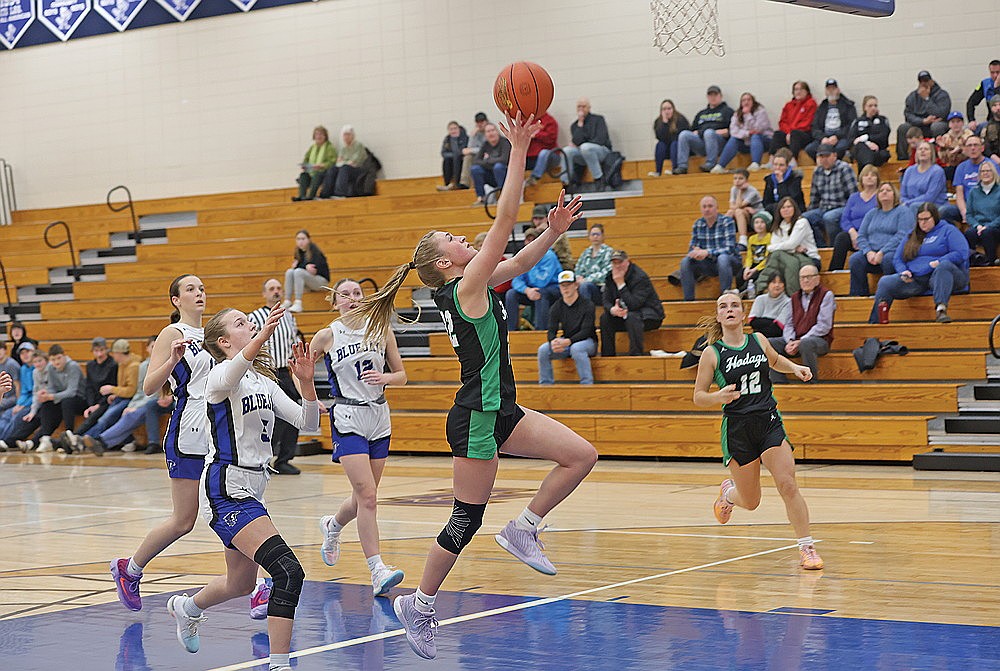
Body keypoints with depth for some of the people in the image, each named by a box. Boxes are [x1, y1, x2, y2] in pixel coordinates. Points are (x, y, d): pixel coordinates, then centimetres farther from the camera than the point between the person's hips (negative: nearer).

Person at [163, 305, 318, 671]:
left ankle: (185, 607, 53)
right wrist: (262, 336, -57)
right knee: (289, 572, -22)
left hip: (250, 489, 9)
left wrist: (306, 381, -13)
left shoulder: (263, 381, 14)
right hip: (226, 492, -9)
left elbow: (308, 422, 5)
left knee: (240, 584, 25)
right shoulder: (222, 376, -11)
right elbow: (232, 372, -39)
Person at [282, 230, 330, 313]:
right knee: (289, 272, -14)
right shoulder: (299, 251, 6)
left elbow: (314, 269, -24)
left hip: (321, 280, -7)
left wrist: (298, 265, -21)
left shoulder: (314, 251, -13)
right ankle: (287, 302, -21)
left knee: (298, 272, -28)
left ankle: (298, 304, -36)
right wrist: (306, 266, -15)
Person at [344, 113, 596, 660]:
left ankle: (523, 529, 9)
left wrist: (554, 231, -2)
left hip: (499, 411, 9)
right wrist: (518, 152, -20)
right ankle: (419, 605, 13)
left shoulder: (467, 288, 9)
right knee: (466, 520, -1)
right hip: (477, 417, -9)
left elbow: (518, 262, 16)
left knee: (582, 455, 1)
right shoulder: (466, 289, -14)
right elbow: (504, 221, -20)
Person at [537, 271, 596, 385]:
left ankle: (587, 383, -32)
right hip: (565, 342, 4)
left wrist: (568, 341, -33)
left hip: (587, 342, -4)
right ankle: (545, 384, -12)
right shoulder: (557, 307, 5)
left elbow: (586, 331, -17)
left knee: (576, 348, -39)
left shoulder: (587, 305, -9)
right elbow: (551, 330, -1)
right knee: (543, 349, -20)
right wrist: (553, 341, -27)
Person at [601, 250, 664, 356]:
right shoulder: (610, 277, -1)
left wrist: (620, 283, -30)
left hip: (650, 315, -7)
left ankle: (636, 355, -35)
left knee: (632, 317, -37)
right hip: (625, 313, 7)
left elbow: (633, 304, -30)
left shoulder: (640, 277, -22)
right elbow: (607, 301, -4)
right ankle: (607, 357, -9)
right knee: (605, 317, -14)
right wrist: (612, 310, -29)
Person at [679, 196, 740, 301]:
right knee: (685, 262, -16)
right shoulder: (698, 224, 2)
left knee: (722, 258, -38)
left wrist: (707, 252, -34)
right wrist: (696, 252, -24)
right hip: (709, 265, 5)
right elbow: (691, 248, 3)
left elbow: (729, 249, -22)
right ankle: (688, 299, -12)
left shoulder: (727, 222, -13)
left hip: (730, 262, -5)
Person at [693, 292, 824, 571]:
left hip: (769, 422, 2)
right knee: (750, 502, 6)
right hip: (737, 429, -2)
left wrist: (795, 368, 8)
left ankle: (807, 547, -5)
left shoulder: (758, 340, 5)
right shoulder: (712, 353, -4)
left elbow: (775, 360, 28)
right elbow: (698, 397, -2)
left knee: (787, 485, -14)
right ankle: (728, 492, 43)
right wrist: (718, 397, -22)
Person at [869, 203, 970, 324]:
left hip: (941, 276, -5)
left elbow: (962, 253, -6)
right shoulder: (912, 236, 25)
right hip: (916, 280, 5)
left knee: (944, 265, -39)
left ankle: (941, 309, -57)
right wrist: (903, 271, 0)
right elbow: (897, 258, 23)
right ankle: (874, 324, -20)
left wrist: (939, 262, -19)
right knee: (885, 282, -17)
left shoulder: (948, 230, 8)